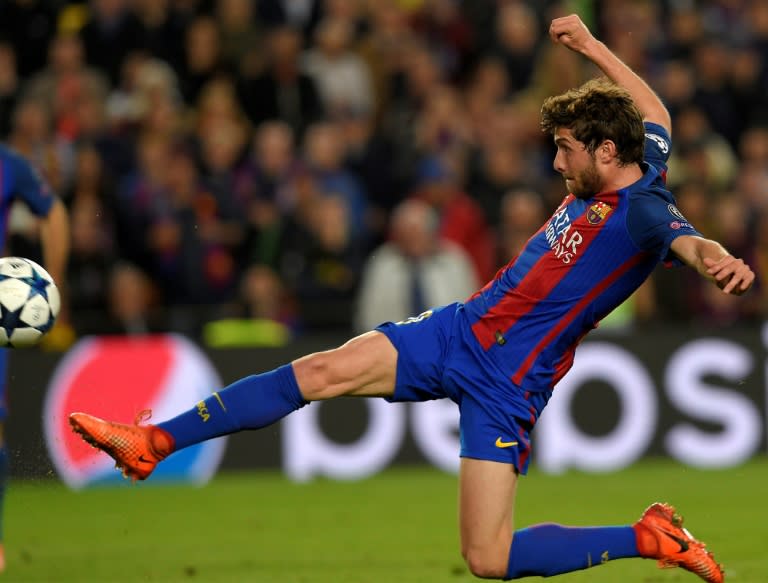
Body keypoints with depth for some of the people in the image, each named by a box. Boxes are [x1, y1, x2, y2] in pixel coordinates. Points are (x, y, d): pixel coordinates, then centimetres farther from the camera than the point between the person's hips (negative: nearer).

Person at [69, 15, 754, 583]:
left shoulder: (643, 213, -22)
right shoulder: (635, 164, 3)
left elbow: (683, 237, -46)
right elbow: (654, 114, 24)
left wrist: (714, 257, -69)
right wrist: (590, 46, 34)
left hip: (505, 383, -9)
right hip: (459, 329, 9)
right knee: (319, 372, -1)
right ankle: (153, 443, 6)